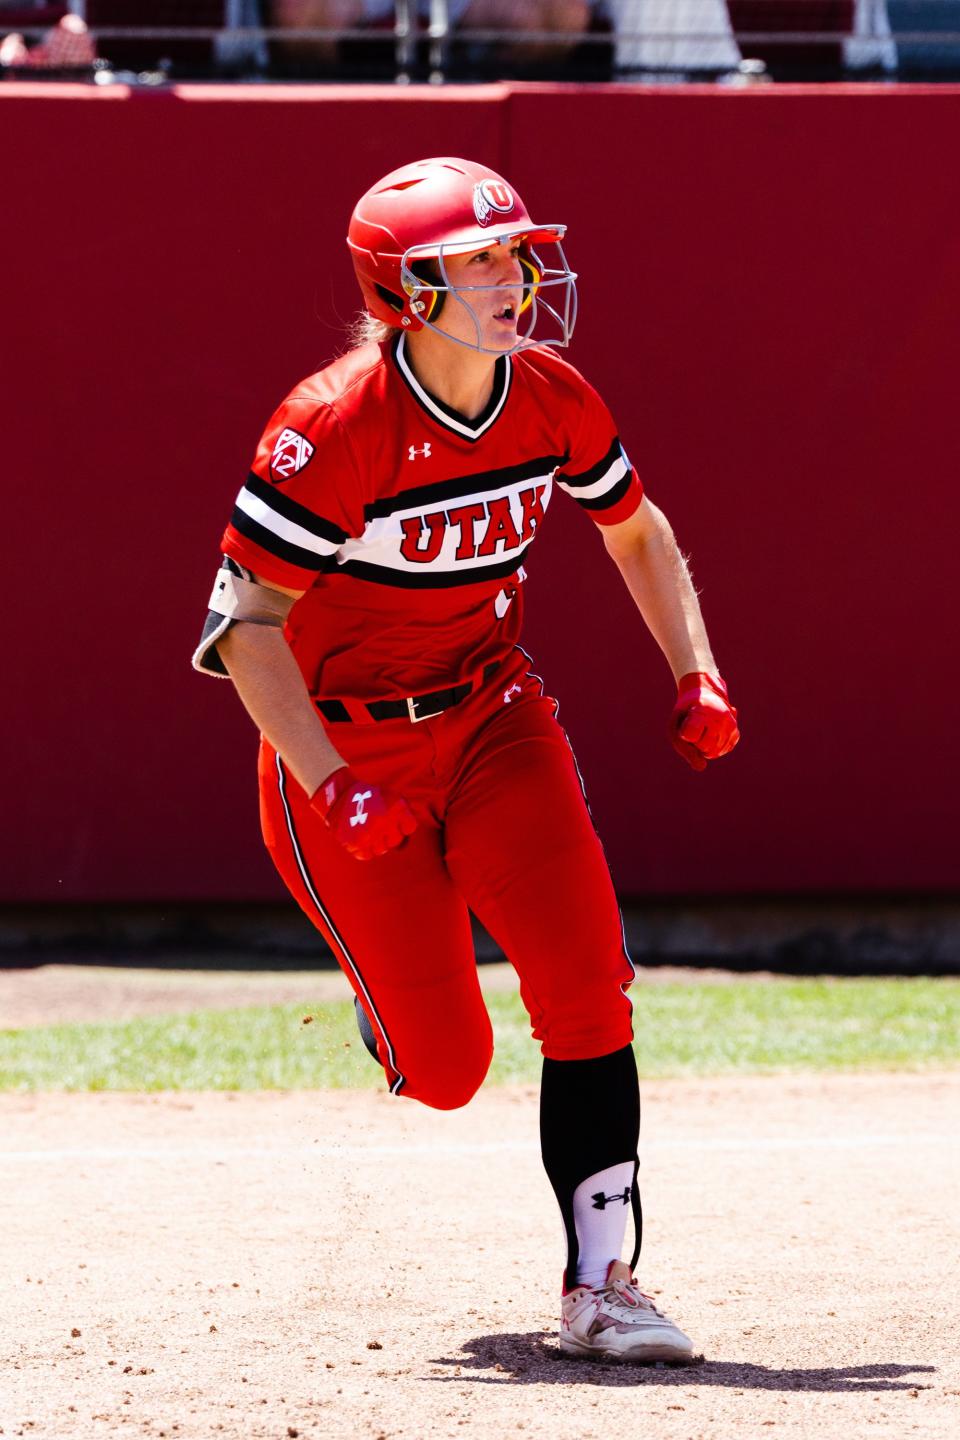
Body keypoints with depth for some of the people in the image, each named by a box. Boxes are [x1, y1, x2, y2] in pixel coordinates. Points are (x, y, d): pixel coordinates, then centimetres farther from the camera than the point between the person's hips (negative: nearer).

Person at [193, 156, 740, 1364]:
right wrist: (334, 789, -29)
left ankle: (598, 1287, -8)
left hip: (494, 720, 4)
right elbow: (243, 622, -21)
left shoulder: (552, 401, -5)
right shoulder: (333, 428, -23)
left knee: (586, 988, -15)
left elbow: (635, 531, 15)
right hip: (341, 749, -4)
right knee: (444, 1068, -4)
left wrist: (696, 675, 2)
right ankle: (388, 992, 35)